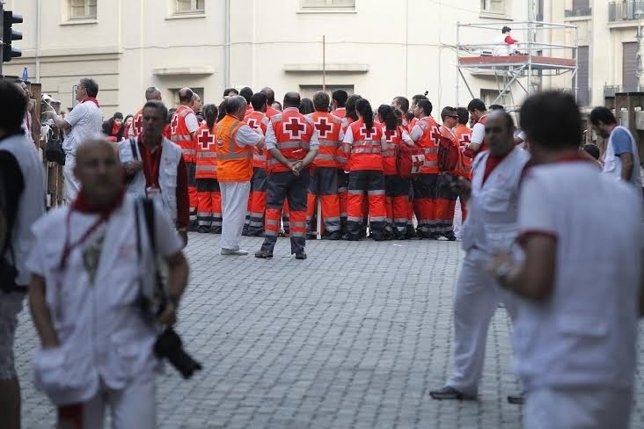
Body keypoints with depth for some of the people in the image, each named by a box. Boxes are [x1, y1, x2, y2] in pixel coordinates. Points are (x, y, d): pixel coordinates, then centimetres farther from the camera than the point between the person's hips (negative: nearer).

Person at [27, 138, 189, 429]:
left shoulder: (146, 215, -1)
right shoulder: (55, 225, 2)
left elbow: (177, 263, 13)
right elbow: (38, 289, 8)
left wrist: (171, 302, -6)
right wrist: (50, 344, -4)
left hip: (132, 360, -2)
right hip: (75, 360, 2)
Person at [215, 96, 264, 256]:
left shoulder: (219, 125, 10)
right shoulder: (240, 127, -16)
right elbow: (261, 142, -14)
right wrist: (259, 133, 7)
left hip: (222, 173, 8)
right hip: (238, 175, -8)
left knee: (227, 209, 15)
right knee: (236, 210, -4)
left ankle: (227, 244, 18)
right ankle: (230, 245, -4)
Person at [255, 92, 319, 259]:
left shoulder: (275, 120, -2)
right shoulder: (308, 123, 5)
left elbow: (271, 147, -11)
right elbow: (314, 148, -5)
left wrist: (288, 164, -12)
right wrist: (301, 164, -14)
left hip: (279, 171, -2)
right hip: (301, 173, 2)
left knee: (273, 207, 3)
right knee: (298, 208, 7)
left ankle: (268, 247, 0)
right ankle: (299, 248, 7)